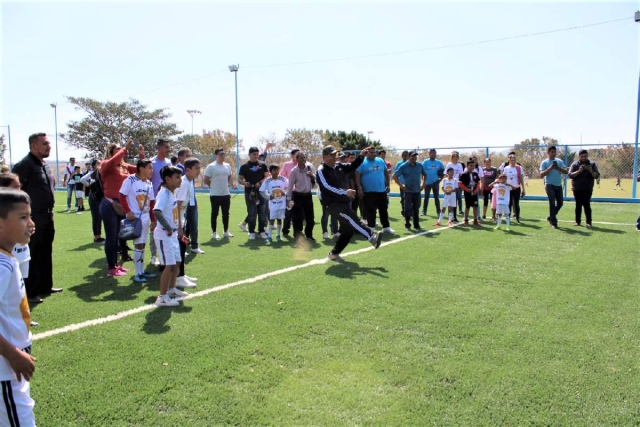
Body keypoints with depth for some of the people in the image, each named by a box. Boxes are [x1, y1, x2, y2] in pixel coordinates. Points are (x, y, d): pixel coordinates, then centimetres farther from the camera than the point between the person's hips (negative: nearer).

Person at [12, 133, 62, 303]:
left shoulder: (44, 164, 13)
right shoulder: (24, 165, -15)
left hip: (47, 217, 9)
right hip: (33, 218, -9)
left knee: (46, 254, 17)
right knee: (31, 256, 0)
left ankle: (45, 286, 29)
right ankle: (29, 293, 10)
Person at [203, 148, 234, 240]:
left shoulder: (227, 166, 8)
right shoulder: (211, 166, -11)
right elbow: (206, 180, -8)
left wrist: (227, 185, 12)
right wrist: (213, 187, 1)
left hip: (226, 194, 6)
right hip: (215, 194, -5)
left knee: (226, 213, 12)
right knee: (215, 214, 3)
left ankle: (226, 231, 22)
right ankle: (214, 232, 12)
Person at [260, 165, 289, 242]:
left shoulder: (283, 179, -3)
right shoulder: (267, 181, -5)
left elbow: (289, 188, 3)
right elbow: (262, 191, -1)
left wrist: (285, 193, -14)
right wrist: (268, 196, -13)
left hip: (281, 203, 1)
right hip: (272, 203, -1)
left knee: (279, 219, 9)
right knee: (271, 219, -1)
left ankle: (278, 235, 22)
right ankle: (269, 236, 6)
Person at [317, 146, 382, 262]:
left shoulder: (339, 166, 14)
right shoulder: (321, 171, -9)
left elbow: (352, 166, 10)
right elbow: (327, 188, -21)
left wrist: (361, 156, -9)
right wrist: (345, 192, -30)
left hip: (345, 203, 8)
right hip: (333, 204, -8)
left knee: (348, 230, 9)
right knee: (351, 218, -30)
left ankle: (334, 253, 20)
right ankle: (372, 236, -44)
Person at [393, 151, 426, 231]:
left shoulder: (420, 165, 4)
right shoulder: (403, 166, -6)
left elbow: (425, 174, 20)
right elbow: (395, 176, -6)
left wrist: (423, 184, 10)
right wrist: (401, 185, -10)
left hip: (417, 191, 3)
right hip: (408, 191, -3)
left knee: (416, 208, 10)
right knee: (408, 208, -2)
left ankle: (416, 225, 19)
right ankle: (407, 225, 8)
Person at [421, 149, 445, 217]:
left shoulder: (439, 162, 2)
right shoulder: (425, 162, -5)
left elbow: (443, 171, 11)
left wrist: (441, 179, 2)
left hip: (435, 182, 2)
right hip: (427, 182, -1)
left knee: (436, 197, 4)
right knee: (426, 197, 6)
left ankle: (438, 212, 8)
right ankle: (424, 211, 13)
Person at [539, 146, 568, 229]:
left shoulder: (559, 161, 10)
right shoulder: (544, 162, -1)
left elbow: (566, 171, 1)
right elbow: (541, 175, -10)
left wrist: (558, 168, -15)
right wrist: (550, 168, -19)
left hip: (559, 185, 5)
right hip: (550, 185, -5)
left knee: (560, 203, 7)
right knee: (552, 203, -8)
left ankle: (551, 217, 26)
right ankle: (554, 222, -3)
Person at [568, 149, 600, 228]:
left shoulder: (592, 164, 5)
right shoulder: (574, 164, 3)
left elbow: (597, 176, 0)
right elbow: (570, 175, -7)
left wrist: (591, 171, -19)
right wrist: (579, 171, -22)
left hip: (587, 189, -1)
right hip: (577, 189, 1)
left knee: (586, 205, -8)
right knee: (578, 205, 8)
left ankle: (588, 222, -6)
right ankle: (577, 221, 15)